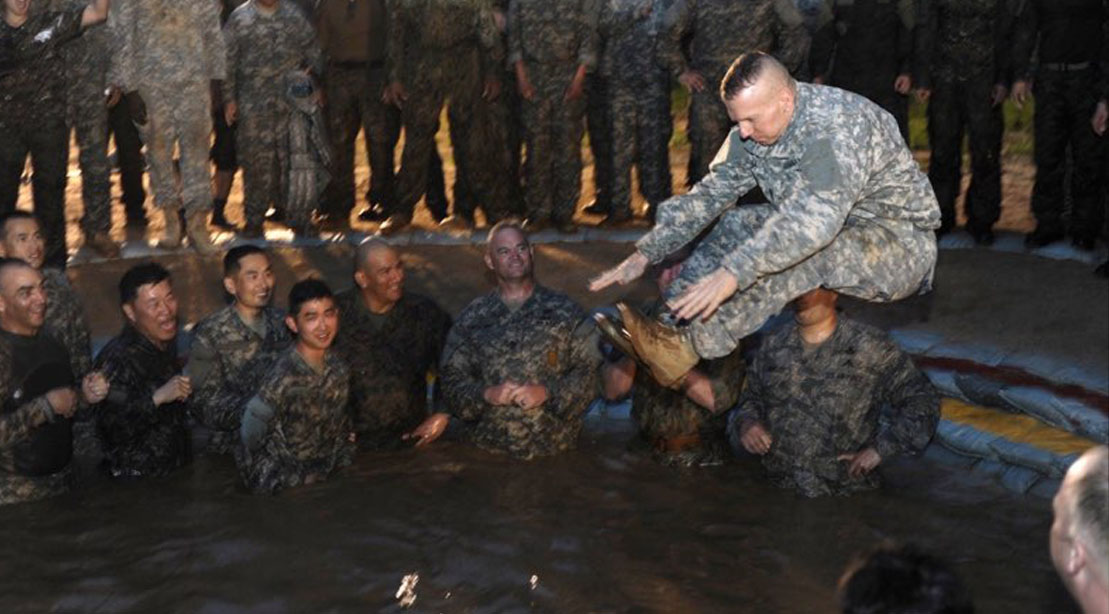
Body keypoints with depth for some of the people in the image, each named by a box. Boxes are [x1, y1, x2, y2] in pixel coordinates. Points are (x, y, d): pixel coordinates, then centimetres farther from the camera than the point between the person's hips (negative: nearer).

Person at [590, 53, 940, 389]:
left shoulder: (838, 128, -30)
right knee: (737, 224, -8)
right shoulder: (753, 132, -3)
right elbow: (708, 194, 2)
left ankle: (691, 344, -34)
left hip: (903, 244, -8)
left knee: (804, 250, -35)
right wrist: (645, 254, -7)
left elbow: (816, 218, -43)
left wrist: (734, 272, -51)